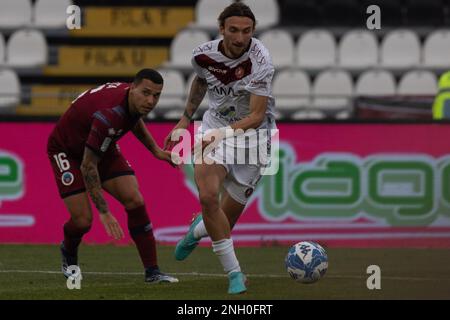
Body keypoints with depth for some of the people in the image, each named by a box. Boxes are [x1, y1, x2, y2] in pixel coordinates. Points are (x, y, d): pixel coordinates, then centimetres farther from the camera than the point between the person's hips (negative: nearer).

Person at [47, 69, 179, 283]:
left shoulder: (134, 101, -15)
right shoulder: (109, 115, -40)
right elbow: (87, 166, -35)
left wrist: (155, 150, 7)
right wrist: (104, 212, -34)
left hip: (102, 148, 7)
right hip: (66, 150, -7)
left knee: (135, 202, -9)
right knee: (82, 220, -14)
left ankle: (152, 272, -5)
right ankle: (69, 254, 23)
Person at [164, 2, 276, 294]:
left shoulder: (260, 62, -22)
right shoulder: (204, 55, -8)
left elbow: (257, 117, -23)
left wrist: (224, 133, -38)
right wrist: (185, 120, 24)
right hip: (215, 129, 2)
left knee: (227, 218, 1)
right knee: (208, 196, -25)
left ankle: (199, 229, 41)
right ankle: (234, 273, -14)